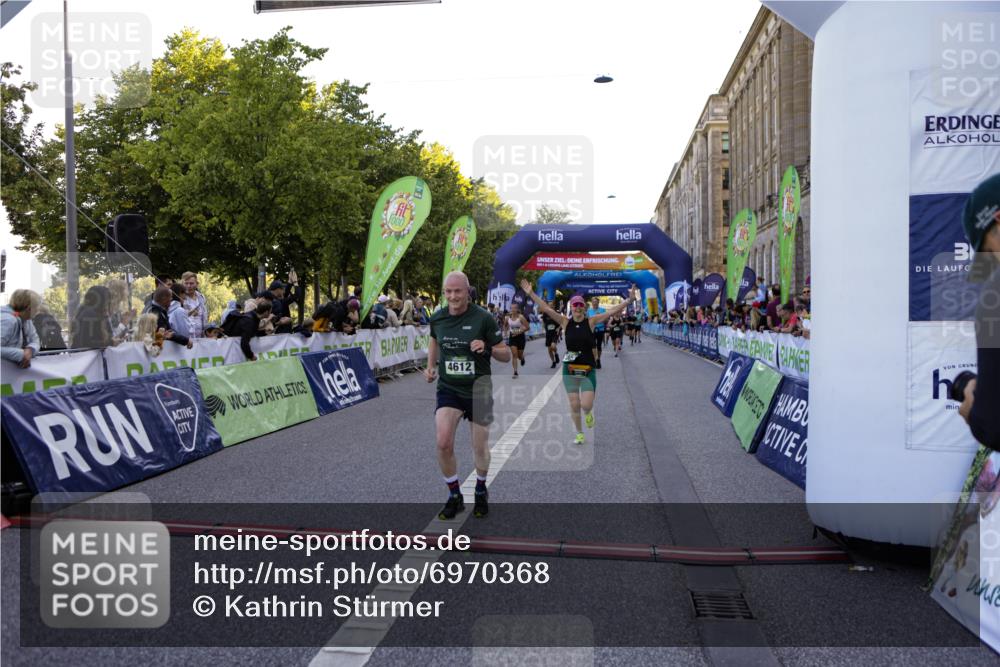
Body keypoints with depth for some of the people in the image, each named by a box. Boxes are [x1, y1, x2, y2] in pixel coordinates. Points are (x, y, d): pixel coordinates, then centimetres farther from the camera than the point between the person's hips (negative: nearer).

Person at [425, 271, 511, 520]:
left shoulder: (483, 318, -13)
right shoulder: (437, 318, -3)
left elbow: (506, 354, -7)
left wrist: (487, 348, -26)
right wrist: (431, 367, 10)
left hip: (478, 390, -2)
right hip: (448, 389, 2)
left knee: (480, 447, 9)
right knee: (443, 444, -14)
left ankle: (481, 491, 38)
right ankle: (455, 496, 8)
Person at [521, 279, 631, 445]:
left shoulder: (591, 321, -3)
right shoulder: (565, 322, -1)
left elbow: (612, 312, -9)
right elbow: (547, 309, -8)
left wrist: (629, 300, -17)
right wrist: (531, 294, -17)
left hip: (588, 370, -1)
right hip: (570, 370, 1)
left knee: (586, 406, -9)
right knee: (574, 405, 6)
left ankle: (588, 413, 28)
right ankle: (579, 433, 27)